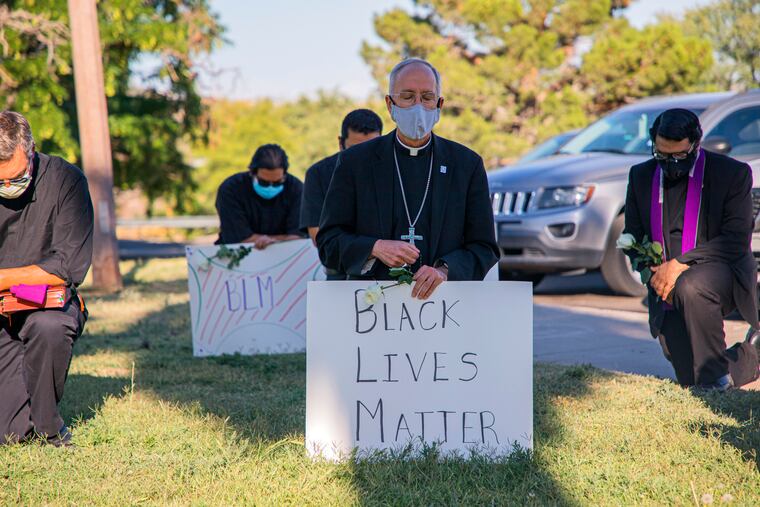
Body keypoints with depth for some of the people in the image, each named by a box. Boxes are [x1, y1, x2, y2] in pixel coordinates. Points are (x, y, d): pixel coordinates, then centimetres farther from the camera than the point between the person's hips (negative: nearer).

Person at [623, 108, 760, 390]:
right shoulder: (641, 176, 6)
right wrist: (652, 269, -9)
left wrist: (680, 264, -24)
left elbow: (737, 240, -15)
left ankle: (715, 374, -19)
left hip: (721, 273, -4)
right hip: (668, 293, 5)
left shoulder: (732, 173, -7)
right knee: (691, 381, -1)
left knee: (691, 287, -40)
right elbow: (632, 237, 12)